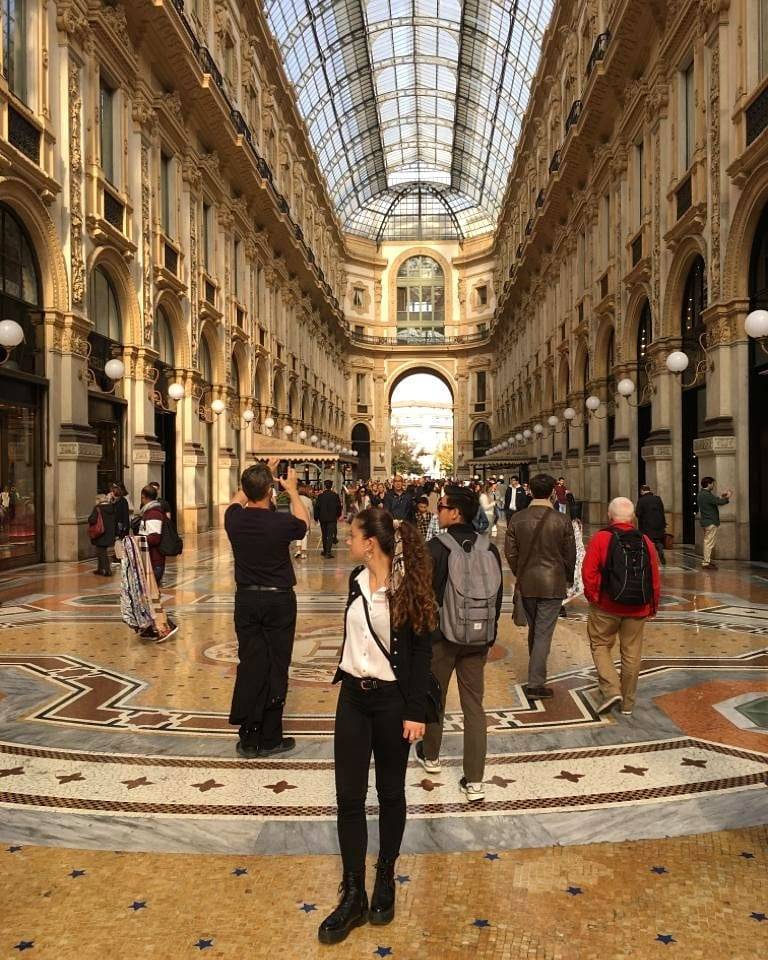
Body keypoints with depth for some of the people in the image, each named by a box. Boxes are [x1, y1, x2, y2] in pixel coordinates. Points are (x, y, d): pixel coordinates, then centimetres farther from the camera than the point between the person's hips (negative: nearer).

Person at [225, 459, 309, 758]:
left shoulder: (234, 519, -8)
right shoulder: (281, 522, -16)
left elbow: (239, 498, 18)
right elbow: (304, 523, 9)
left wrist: (262, 474, 26)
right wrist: (292, 490, 18)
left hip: (246, 599, 3)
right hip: (278, 601, -3)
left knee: (249, 665, 9)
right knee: (276, 668, 5)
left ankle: (248, 738, 13)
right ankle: (269, 739, 13)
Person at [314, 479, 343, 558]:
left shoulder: (320, 496, -4)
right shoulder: (335, 496, -5)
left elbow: (316, 507, -2)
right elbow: (339, 506, 1)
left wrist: (316, 517, 8)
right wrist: (338, 515, 18)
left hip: (322, 518, 1)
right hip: (332, 518, -1)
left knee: (324, 535, 14)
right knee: (330, 535, -4)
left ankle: (325, 550, 21)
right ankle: (328, 551, -15)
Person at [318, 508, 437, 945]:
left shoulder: (409, 586, -15)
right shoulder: (357, 580, 1)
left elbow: (422, 651, -13)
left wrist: (416, 711, -14)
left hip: (392, 700, -5)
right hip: (354, 696, 5)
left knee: (391, 793, 11)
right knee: (349, 796, 6)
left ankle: (386, 881, 31)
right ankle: (354, 895, 19)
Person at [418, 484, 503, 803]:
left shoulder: (435, 548, -15)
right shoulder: (489, 549, -2)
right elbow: (498, 595, 6)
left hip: (441, 636, -3)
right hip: (479, 638, 3)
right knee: (474, 706, 8)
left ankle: (430, 756, 39)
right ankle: (474, 781, 10)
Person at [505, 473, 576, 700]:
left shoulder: (517, 519, -3)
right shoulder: (562, 521, -10)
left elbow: (510, 552, 1)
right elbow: (570, 555, -2)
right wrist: (569, 579, 15)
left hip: (526, 582, 3)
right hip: (552, 584, -3)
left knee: (534, 629, 19)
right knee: (543, 633, 0)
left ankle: (537, 672, 34)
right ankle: (535, 684, 0)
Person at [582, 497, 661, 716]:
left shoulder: (601, 538, -8)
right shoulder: (645, 541, 3)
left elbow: (588, 572, -12)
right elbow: (655, 579, 7)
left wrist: (593, 596, 2)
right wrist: (652, 606, 17)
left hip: (606, 606, -3)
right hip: (637, 608, 3)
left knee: (600, 646, 13)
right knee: (631, 653, 11)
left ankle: (611, 689, -4)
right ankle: (628, 703, 21)